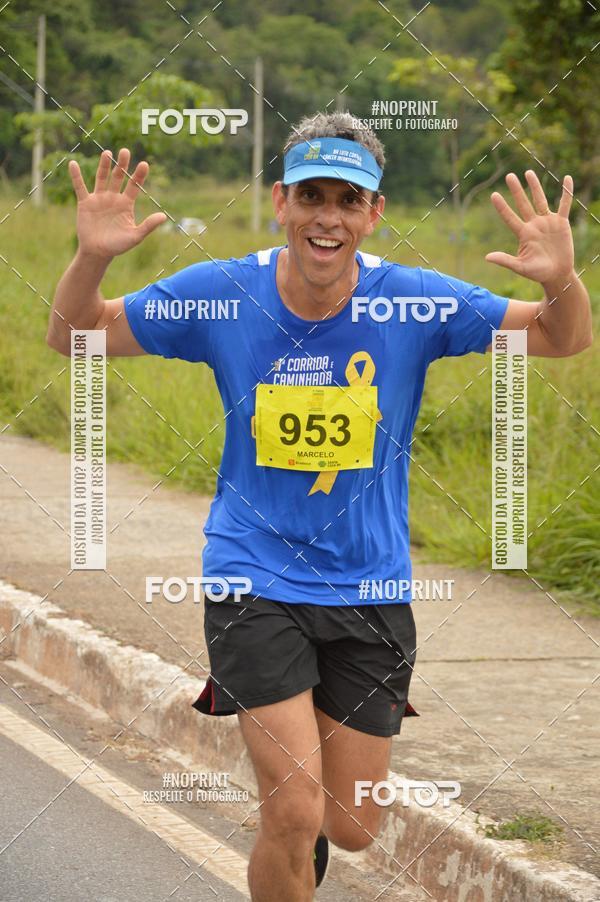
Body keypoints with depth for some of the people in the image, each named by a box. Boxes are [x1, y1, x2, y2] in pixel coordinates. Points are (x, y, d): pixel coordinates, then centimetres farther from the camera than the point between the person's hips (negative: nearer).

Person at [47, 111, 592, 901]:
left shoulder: (415, 301, -9)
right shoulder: (220, 294, -9)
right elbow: (73, 334, 0)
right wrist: (93, 257, -22)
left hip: (369, 592, 2)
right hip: (255, 584, -2)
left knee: (352, 828, 10)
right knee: (295, 816, -15)